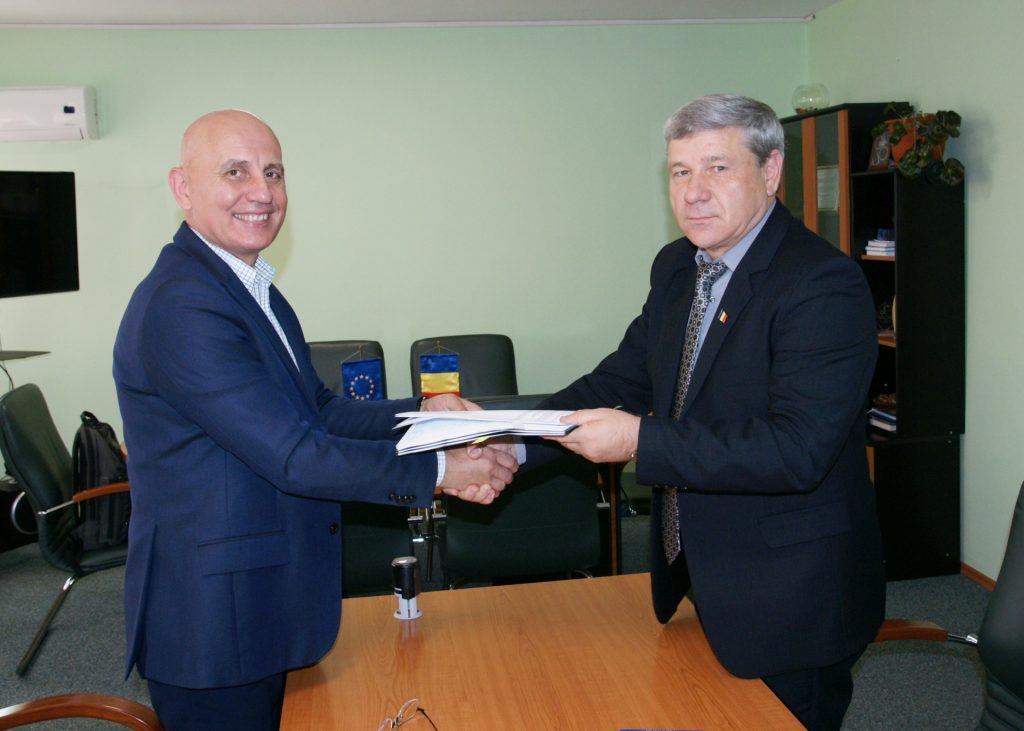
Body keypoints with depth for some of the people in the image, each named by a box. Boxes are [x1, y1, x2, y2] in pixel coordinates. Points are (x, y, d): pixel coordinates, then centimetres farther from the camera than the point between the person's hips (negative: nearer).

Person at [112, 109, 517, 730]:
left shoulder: (252, 287, 10)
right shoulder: (180, 306, -23)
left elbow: (318, 410, 10)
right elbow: (294, 456, -24)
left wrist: (422, 413, -3)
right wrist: (438, 470, -18)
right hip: (213, 621, -9)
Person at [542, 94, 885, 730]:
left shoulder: (824, 285, -22)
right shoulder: (677, 268, 6)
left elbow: (797, 450, -30)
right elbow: (626, 377, 7)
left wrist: (641, 441, -31)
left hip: (789, 601, -8)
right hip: (695, 581, 8)